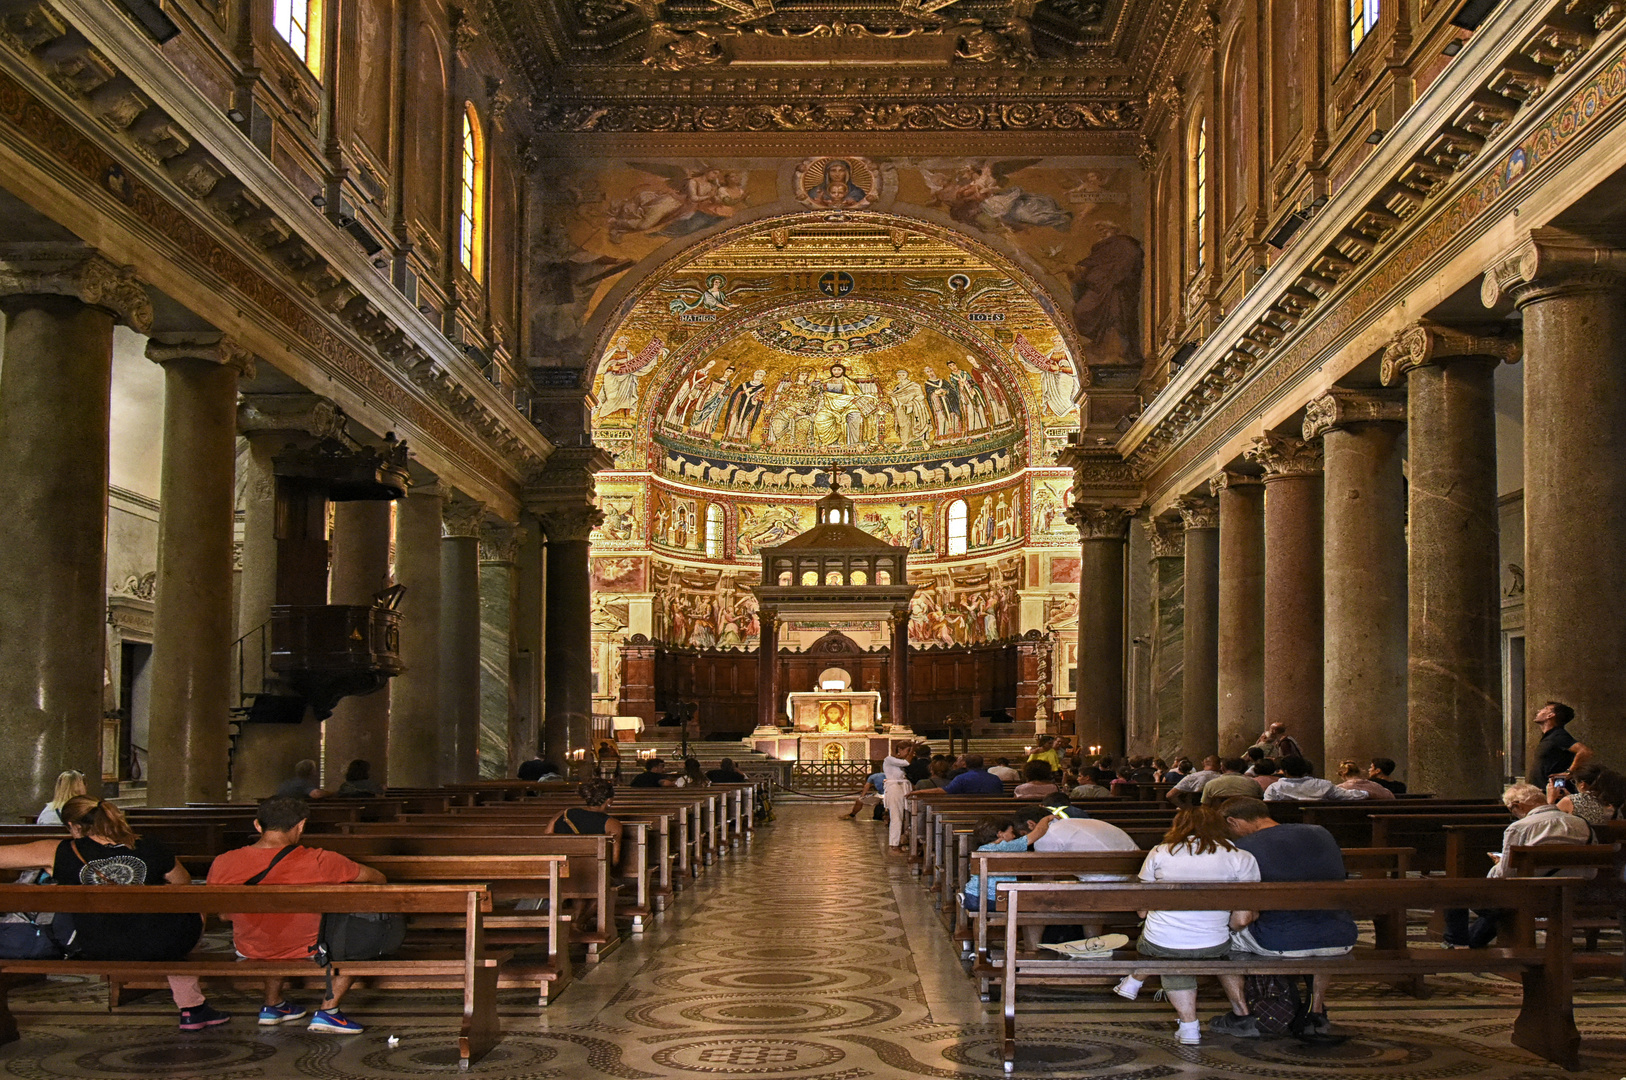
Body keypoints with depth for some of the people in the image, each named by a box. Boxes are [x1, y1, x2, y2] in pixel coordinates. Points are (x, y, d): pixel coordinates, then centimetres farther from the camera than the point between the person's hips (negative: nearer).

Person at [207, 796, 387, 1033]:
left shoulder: (221, 864, -13)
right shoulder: (318, 862, -21)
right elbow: (376, 878, -5)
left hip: (249, 953, 5)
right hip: (307, 952, -4)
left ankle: (272, 1005, 36)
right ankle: (327, 1010, 13)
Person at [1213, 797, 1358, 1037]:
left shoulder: (1242, 848, -4)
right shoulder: (1321, 834, 12)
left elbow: (1242, 919, -11)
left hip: (1280, 945, -5)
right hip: (1341, 941, 5)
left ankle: (1242, 1017, 22)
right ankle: (1317, 1013, 39)